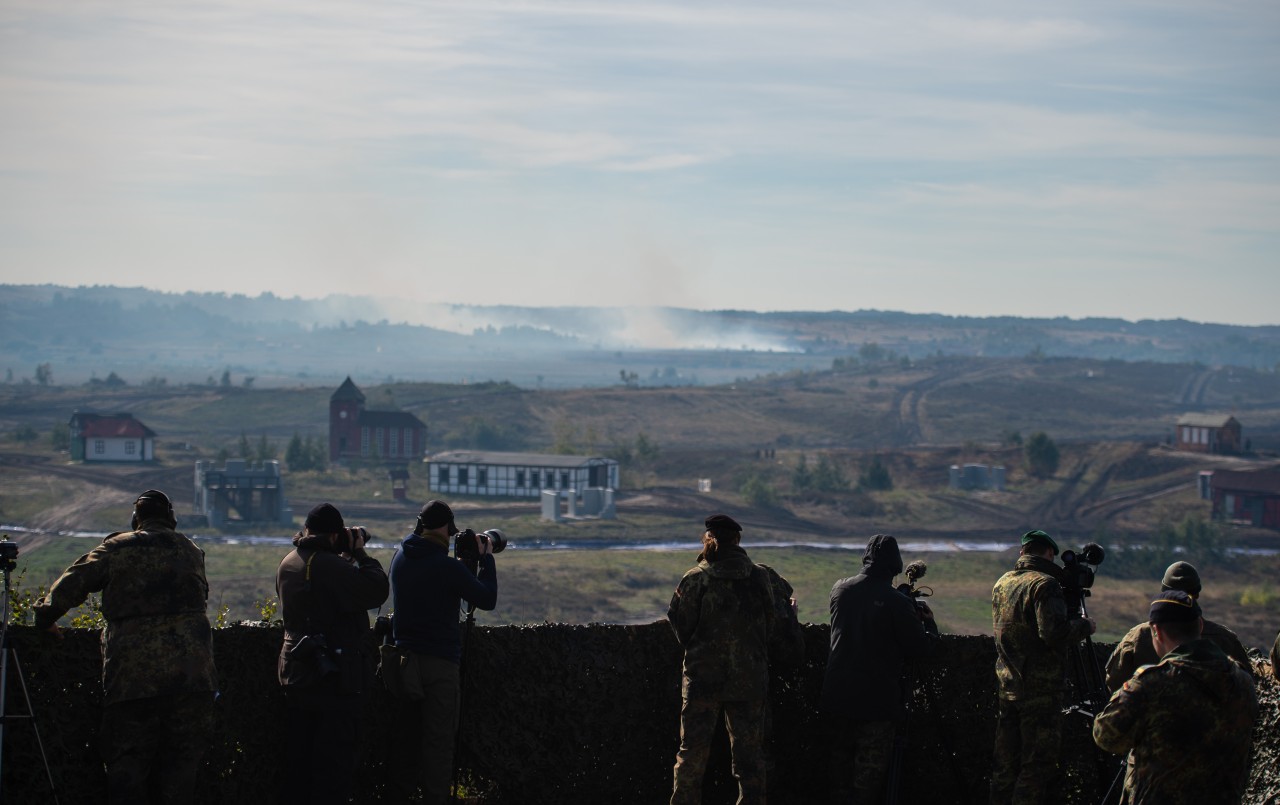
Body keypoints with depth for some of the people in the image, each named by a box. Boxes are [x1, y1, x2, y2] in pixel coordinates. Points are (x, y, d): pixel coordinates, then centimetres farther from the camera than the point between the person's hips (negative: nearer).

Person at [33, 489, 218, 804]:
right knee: (180, 762, 8)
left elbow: (69, 587, 4)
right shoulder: (190, 551, 13)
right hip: (190, 671, 2)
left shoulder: (116, 548, 5)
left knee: (127, 765, 4)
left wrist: (45, 618, 19)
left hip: (132, 674, -2)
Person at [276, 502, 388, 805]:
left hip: (295, 675, 8)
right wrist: (359, 554, -7)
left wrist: (348, 557, 9)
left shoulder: (287, 564, 7)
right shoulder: (331, 566, -21)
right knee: (335, 760, -1)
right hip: (336, 678, -8)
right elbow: (376, 591, -19)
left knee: (297, 760, 15)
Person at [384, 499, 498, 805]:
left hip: (403, 658, 6)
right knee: (439, 740, -2)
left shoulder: (402, 556, 2)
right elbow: (487, 599, -8)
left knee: (406, 734, 14)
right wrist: (486, 558, 3)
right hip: (439, 663, -6)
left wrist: (471, 560, 16)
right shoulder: (448, 566, -18)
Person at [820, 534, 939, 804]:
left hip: (836, 697, 5)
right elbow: (920, 649, -10)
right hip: (877, 700, -5)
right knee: (870, 769, 4)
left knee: (840, 761, 20)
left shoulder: (840, 589, -1)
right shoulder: (897, 603, -16)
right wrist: (929, 622, 11)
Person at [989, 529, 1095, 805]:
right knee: (1038, 765, -3)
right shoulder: (1045, 584, -13)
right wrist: (1084, 626, -6)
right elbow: (1054, 632, -24)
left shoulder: (1001, 583, 12)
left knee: (1005, 765, 13)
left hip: (1006, 687, 7)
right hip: (1040, 690, -7)